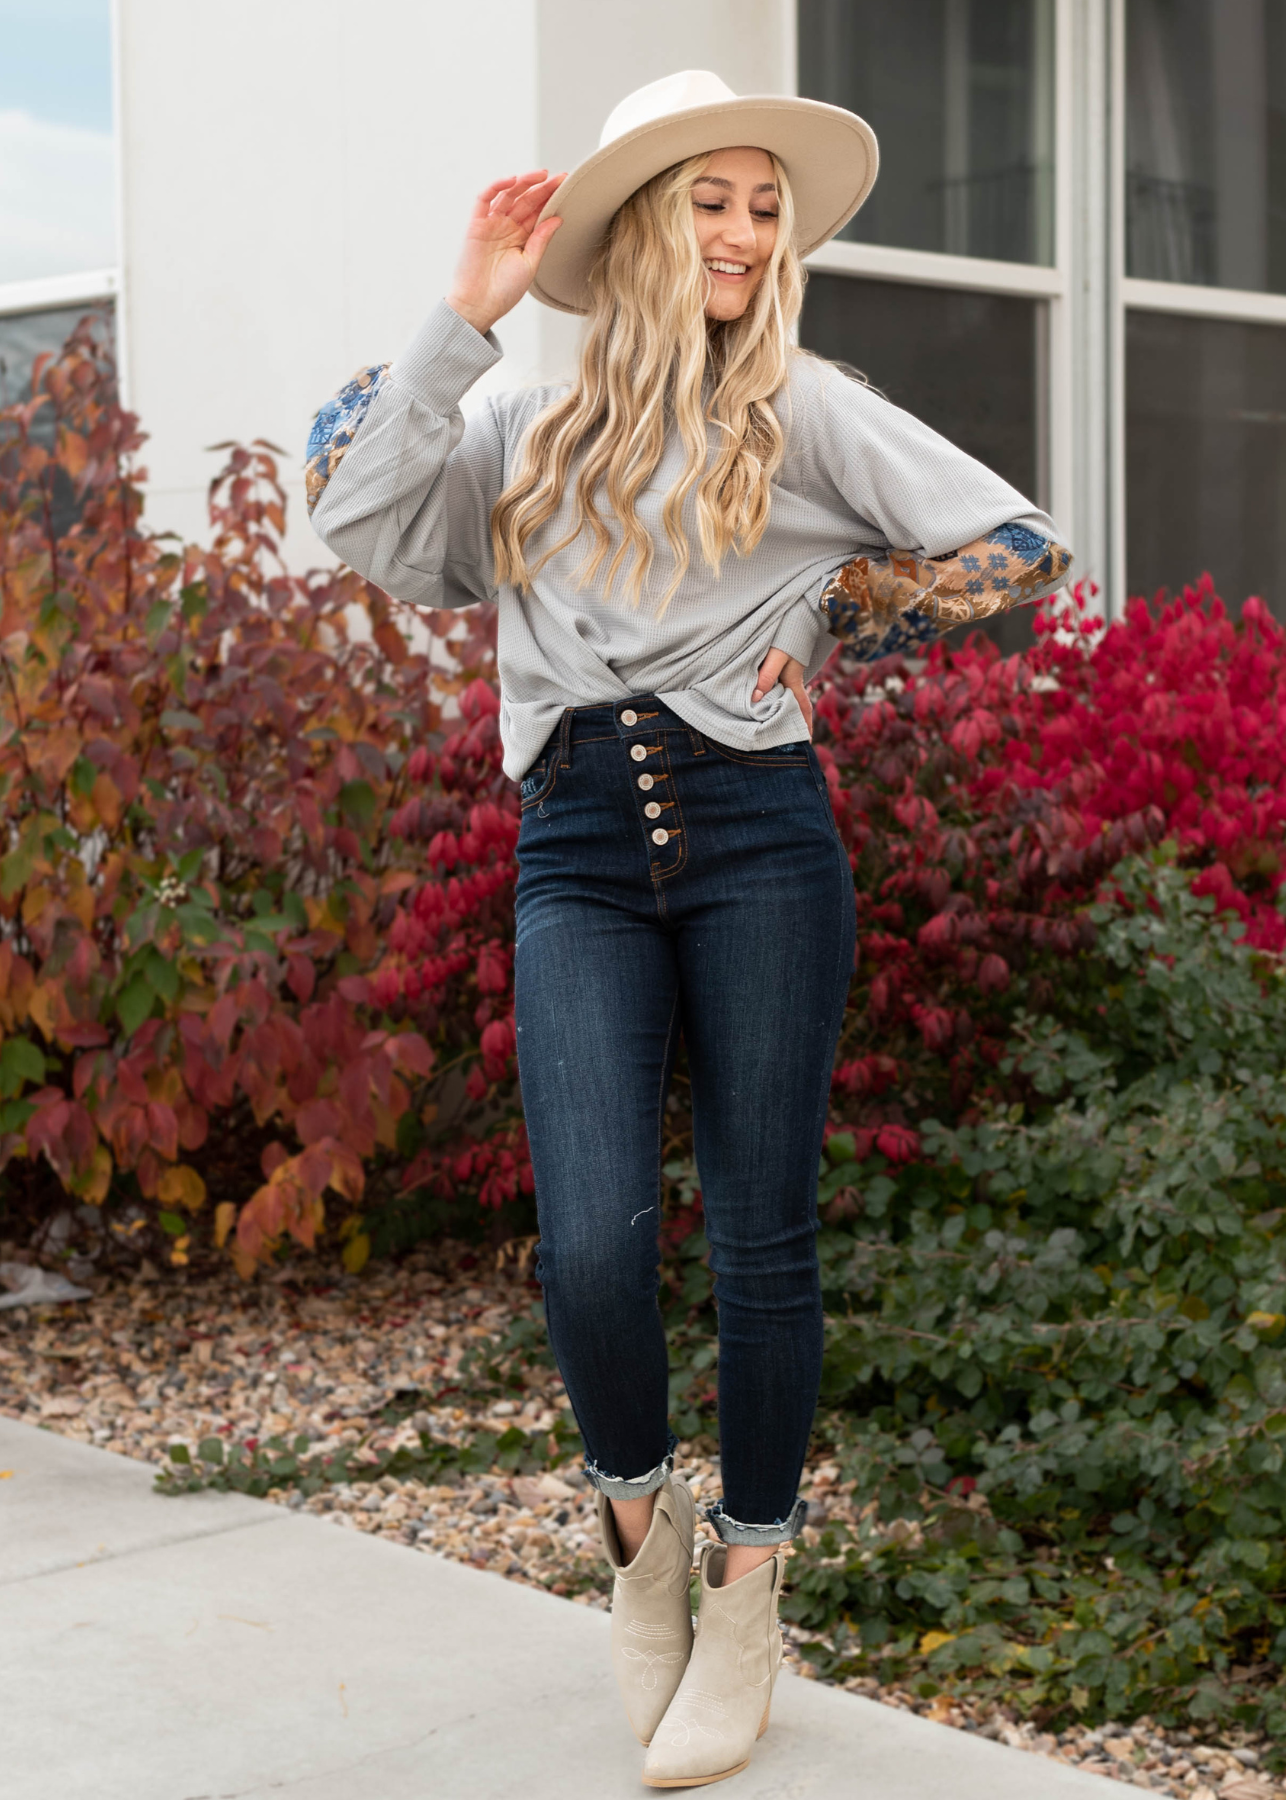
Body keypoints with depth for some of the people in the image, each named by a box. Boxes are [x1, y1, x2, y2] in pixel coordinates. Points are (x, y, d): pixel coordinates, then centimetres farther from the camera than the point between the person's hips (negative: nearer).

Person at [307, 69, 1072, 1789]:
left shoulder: (809, 409, 9)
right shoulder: (530, 435, 17)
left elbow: (1023, 548, 7)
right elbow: (357, 512, 2)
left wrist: (840, 598, 6)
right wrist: (467, 313, 3)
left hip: (756, 833, -1)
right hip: (577, 853, 1)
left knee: (763, 1240, 3)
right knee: (592, 1246, -13)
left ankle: (748, 1590, 21)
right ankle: (638, 1520, 16)